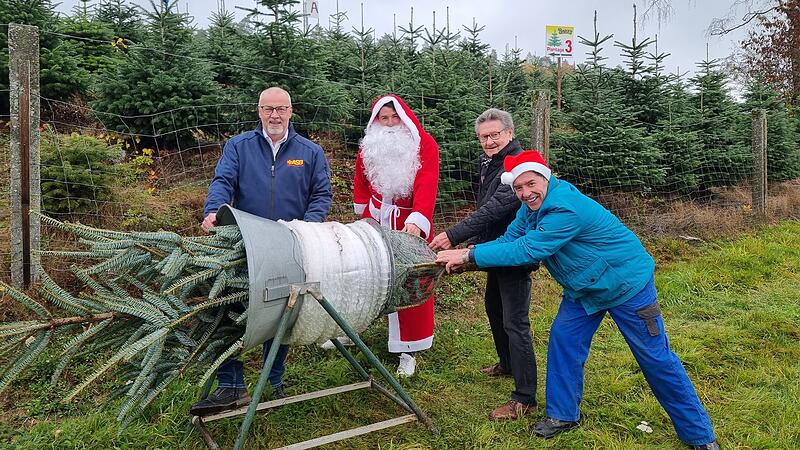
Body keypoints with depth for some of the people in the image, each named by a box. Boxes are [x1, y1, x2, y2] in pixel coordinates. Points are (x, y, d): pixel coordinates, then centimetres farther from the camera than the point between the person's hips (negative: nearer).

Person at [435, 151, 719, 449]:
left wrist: (470, 255, -30)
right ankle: (562, 415, 18)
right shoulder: (533, 205, -6)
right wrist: (464, 254, -19)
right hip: (584, 288, 8)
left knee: (656, 359, 1)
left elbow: (526, 250, -35)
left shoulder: (565, 209, -34)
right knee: (563, 340, 2)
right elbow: (509, 240, -6)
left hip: (627, 284, -8)